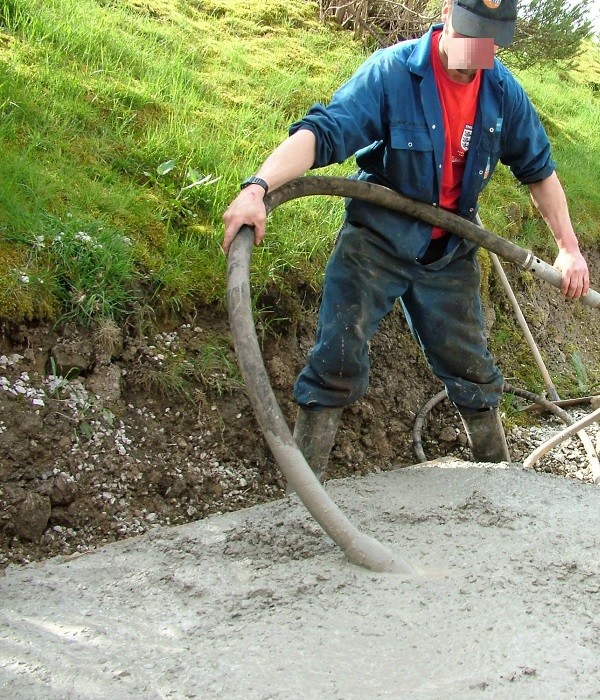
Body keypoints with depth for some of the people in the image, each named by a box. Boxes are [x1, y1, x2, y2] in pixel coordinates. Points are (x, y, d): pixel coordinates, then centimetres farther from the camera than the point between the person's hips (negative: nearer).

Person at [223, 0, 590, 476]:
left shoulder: (503, 90, -6)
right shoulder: (392, 71, -21)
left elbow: (538, 168, 8)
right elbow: (323, 132, -32)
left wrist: (569, 247, 4)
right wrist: (258, 187, -48)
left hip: (449, 254, 4)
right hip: (376, 241, -4)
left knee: (472, 368, 12)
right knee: (337, 360, -10)